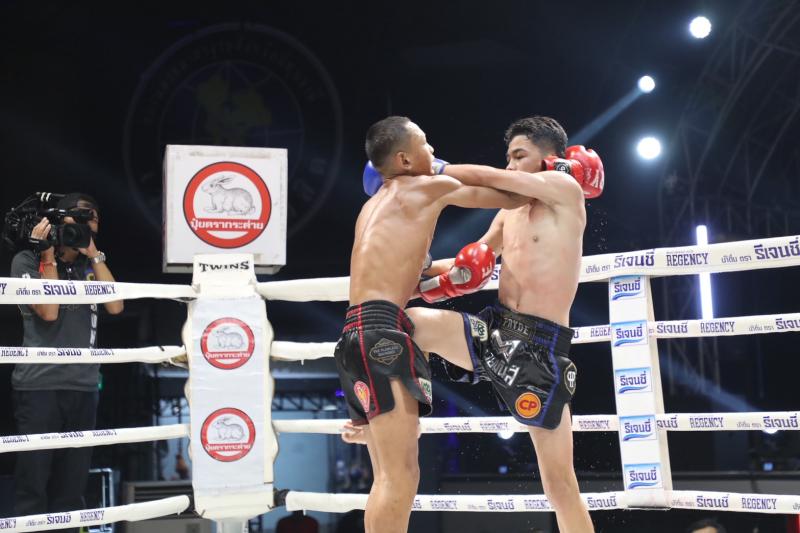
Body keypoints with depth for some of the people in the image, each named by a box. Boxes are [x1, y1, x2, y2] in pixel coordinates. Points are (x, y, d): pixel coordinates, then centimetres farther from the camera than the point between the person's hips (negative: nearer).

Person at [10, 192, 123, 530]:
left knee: (71, 489, 7)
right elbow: (48, 311, -10)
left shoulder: (90, 265, 14)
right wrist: (48, 256, -8)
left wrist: (94, 255, -3)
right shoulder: (27, 260, 2)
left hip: (83, 388, 4)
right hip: (39, 386, -4)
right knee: (32, 486, -5)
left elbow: (116, 306, 0)